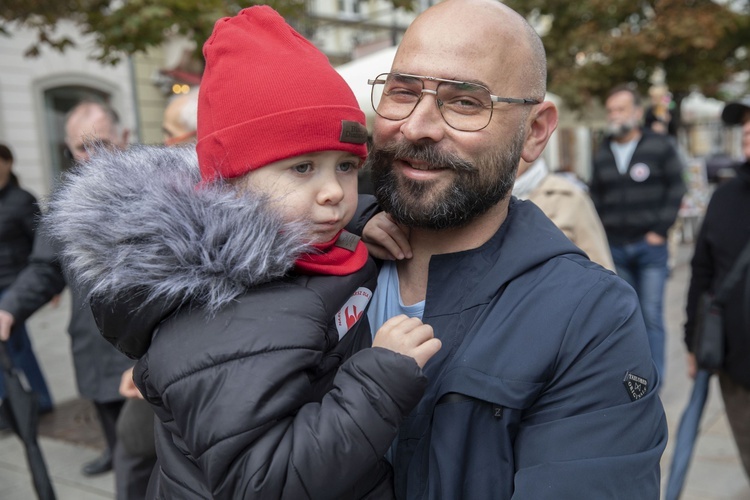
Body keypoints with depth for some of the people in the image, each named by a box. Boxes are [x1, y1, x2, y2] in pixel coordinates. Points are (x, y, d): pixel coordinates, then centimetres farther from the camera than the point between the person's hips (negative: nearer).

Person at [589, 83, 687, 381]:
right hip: (615, 249, 3)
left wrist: (660, 230, -7)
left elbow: (676, 190, 0)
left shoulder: (660, 147, 0)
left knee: (651, 315, -3)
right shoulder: (602, 155, 11)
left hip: (650, 247, -3)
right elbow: (595, 198, 16)